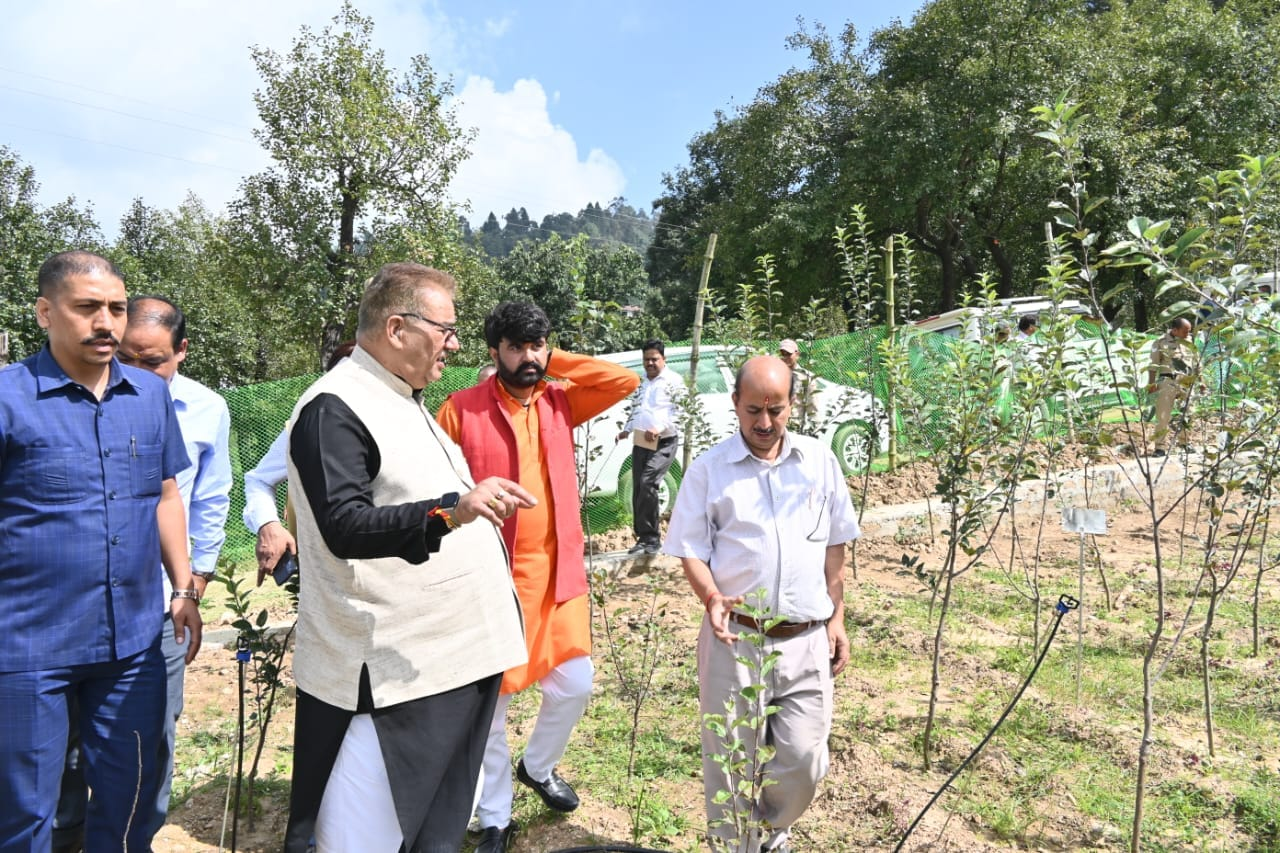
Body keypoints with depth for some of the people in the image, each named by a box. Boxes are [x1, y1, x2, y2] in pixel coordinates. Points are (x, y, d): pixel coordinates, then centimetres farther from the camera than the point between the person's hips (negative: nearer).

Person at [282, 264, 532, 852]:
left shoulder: (404, 401, 16)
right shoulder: (334, 408, -15)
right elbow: (345, 528, -26)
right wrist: (449, 510, -39)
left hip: (454, 660, 9)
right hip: (390, 675, -9)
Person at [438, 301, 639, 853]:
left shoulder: (560, 401, 6)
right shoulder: (461, 408, -7)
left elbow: (626, 381, -2)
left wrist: (556, 363, -2)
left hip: (558, 572, 4)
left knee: (574, 684, 11)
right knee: (489, 700, 8)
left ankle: (538, 767, 41)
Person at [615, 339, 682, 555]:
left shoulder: (673, 381, -2)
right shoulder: (642, 382, 21)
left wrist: (660, 429, -21)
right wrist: (626, 430, 16)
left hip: (663, 443, -7)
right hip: (640, 442, 8)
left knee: (647, 484, -20)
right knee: (637, 489, 6)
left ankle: (651, 538, -10)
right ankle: (643, 537, 15)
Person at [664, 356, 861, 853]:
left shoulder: (820, 461, 5)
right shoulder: (708, 470, -3)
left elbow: (833, 547, 11)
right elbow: (691, 551, -2)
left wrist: (836, 618, 9)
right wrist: (711, 598, -20)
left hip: (806, 642, 2)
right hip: (735, 639, -2)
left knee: (804, 761, 7)